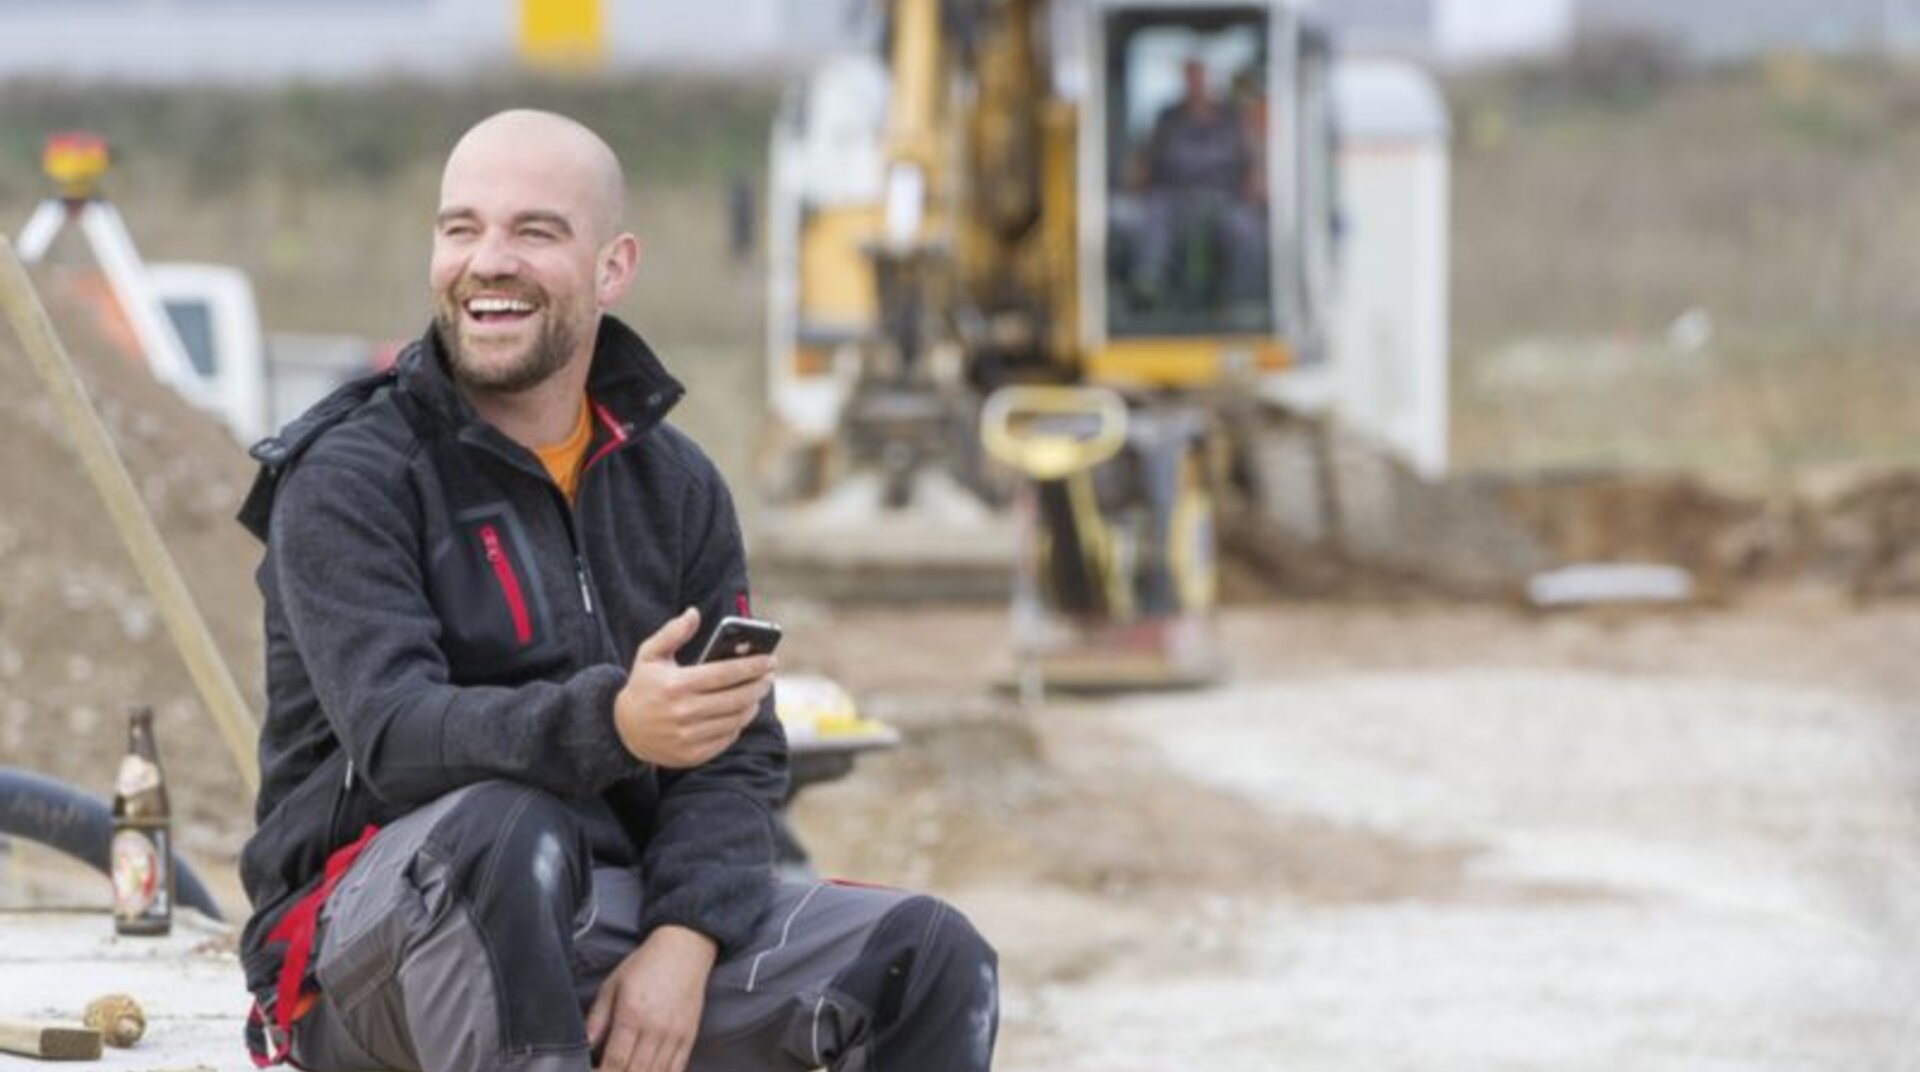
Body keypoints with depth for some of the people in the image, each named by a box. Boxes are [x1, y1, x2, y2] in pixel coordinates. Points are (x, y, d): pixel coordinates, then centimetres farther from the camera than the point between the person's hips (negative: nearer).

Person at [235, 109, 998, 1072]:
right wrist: (612, 725, -43)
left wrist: (683, 942, -17)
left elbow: (738, 758, 4)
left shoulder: (675, 486, 11)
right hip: (371, 948, -6)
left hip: (607, 919, 6)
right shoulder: (350, 478, -7)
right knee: (507, 826, -37)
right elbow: (396, 731, -23)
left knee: (930, 958, -11)